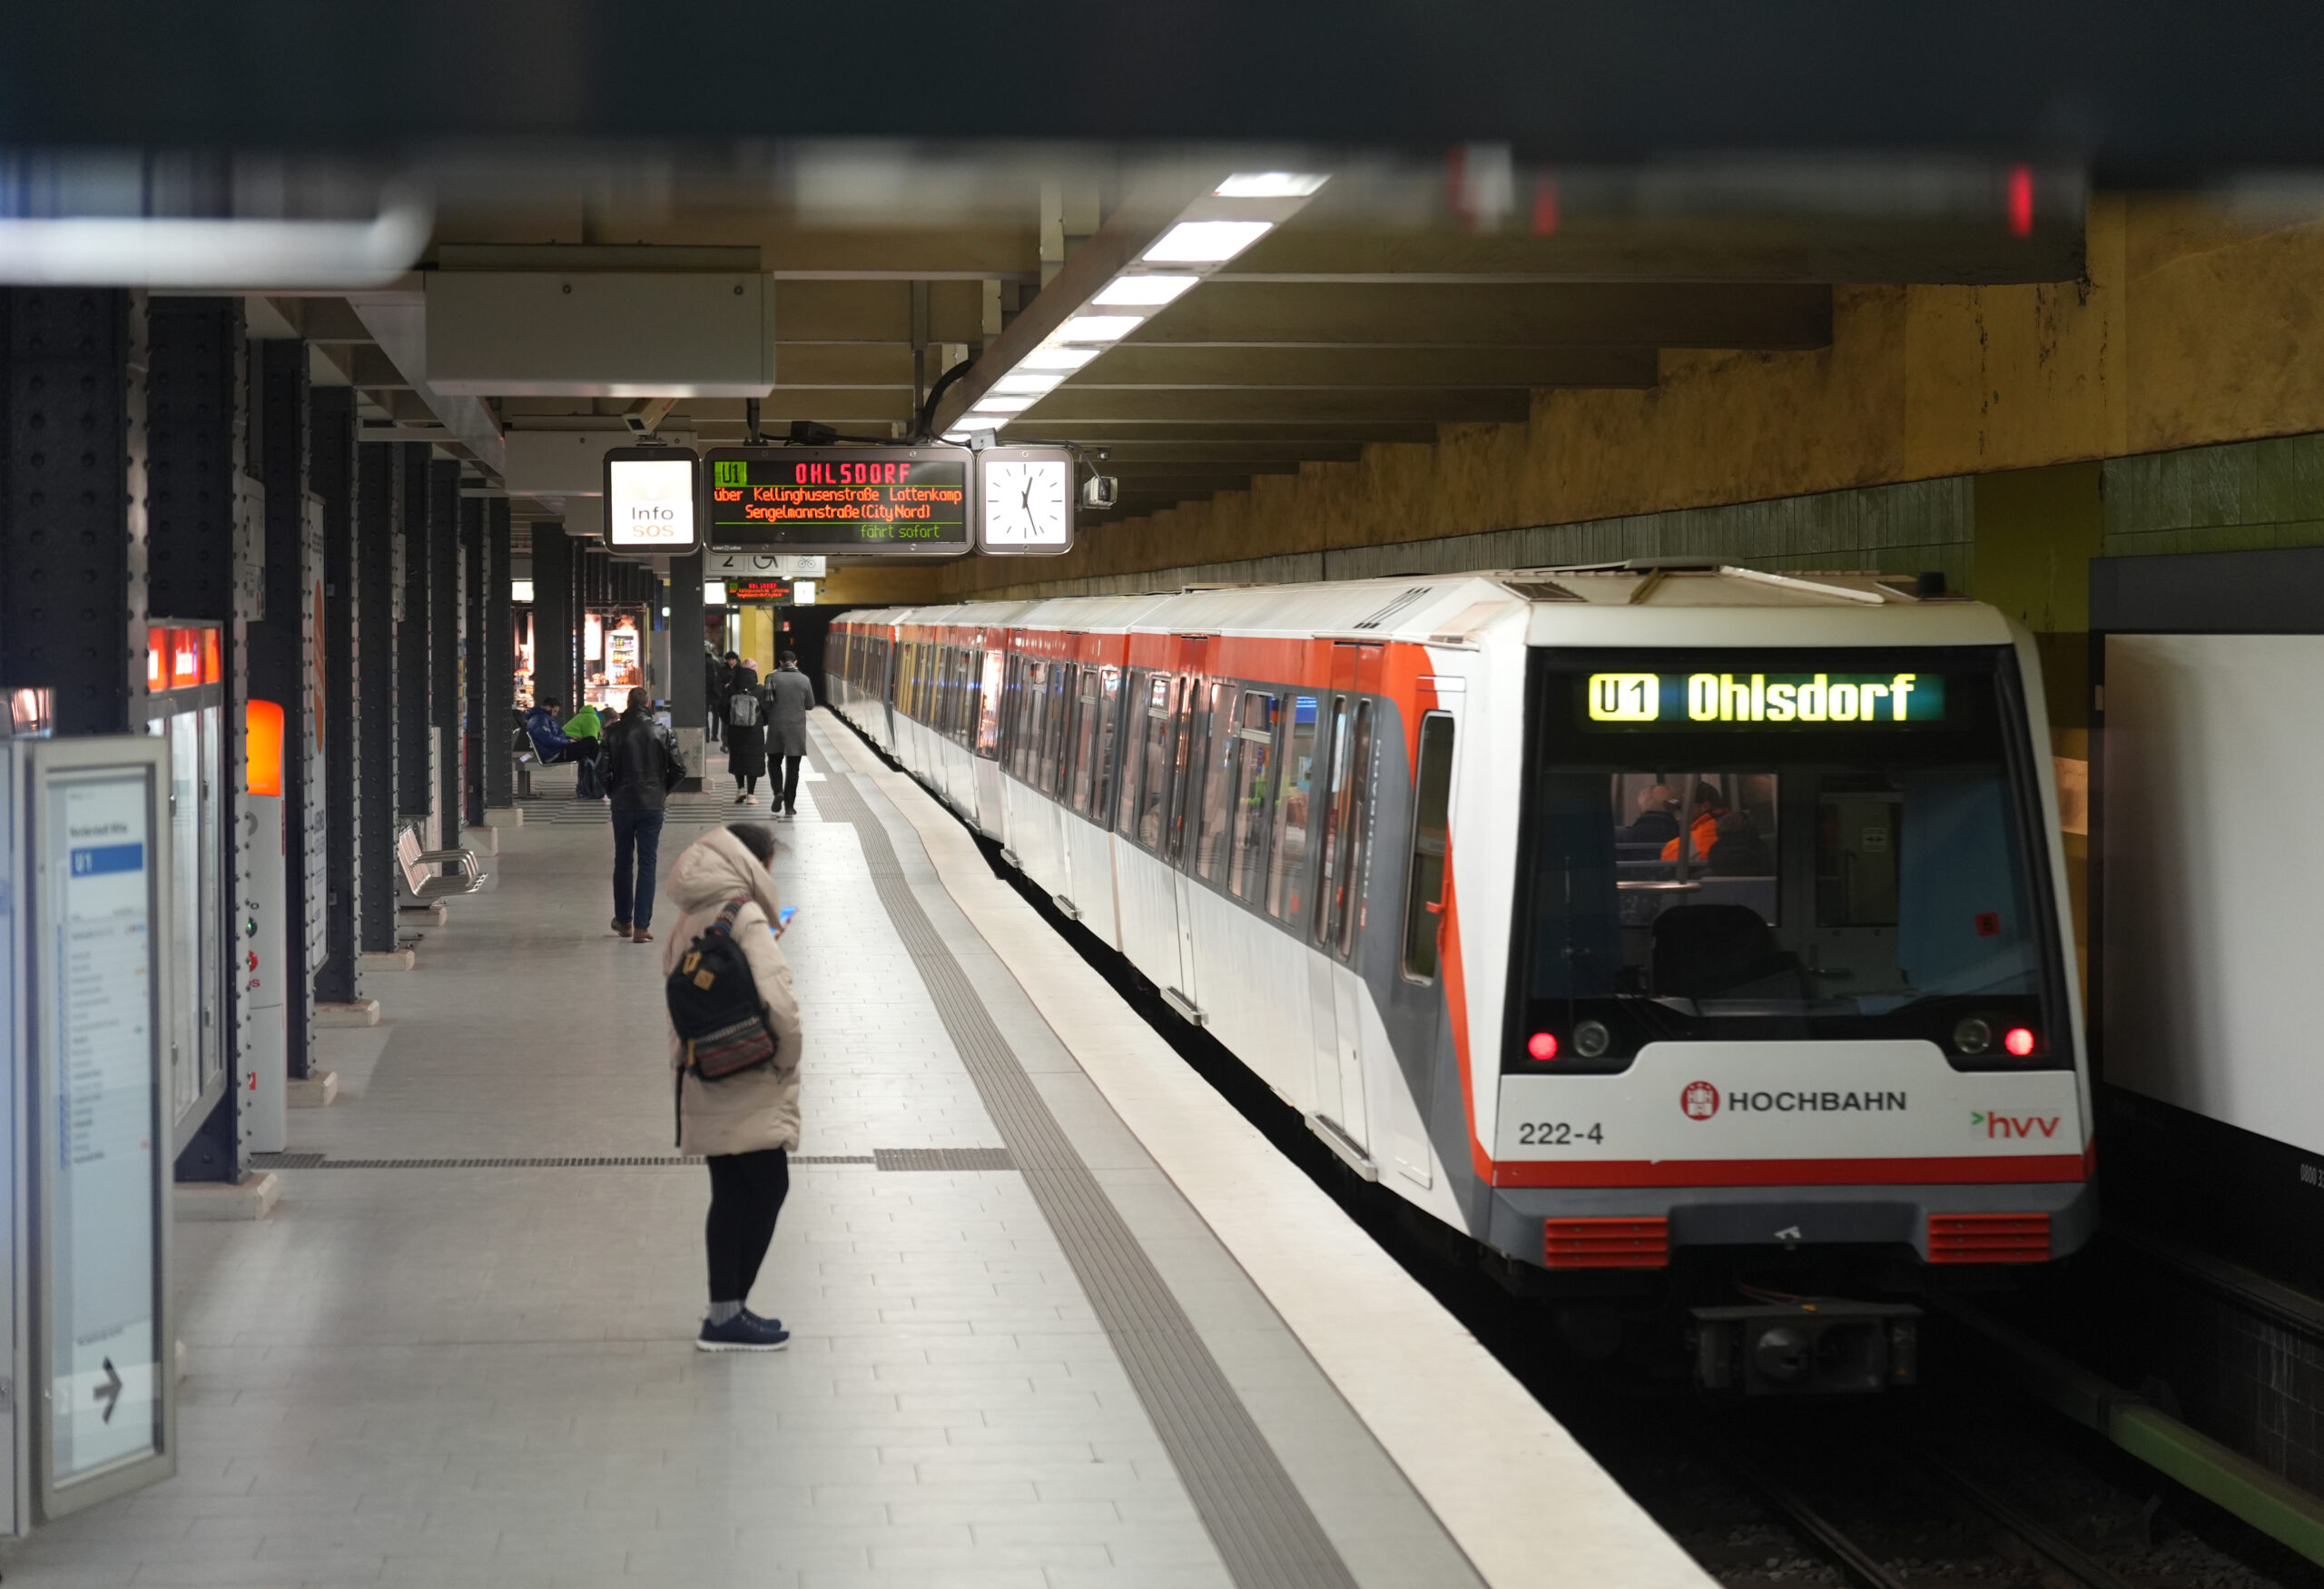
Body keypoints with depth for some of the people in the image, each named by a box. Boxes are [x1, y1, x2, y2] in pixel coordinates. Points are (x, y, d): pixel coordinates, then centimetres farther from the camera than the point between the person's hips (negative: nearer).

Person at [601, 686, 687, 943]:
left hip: (623, 804, 1)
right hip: (652, 805, -1)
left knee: (622, 862, 16)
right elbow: (678, 769, -5)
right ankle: (641, 927, -3)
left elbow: (602, 768, -9)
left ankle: (623, 921, 23)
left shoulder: (614, 732, -4)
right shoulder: (661, 732, -4)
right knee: (647, 865, 2)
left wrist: (612, 792, 9)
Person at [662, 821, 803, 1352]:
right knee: (768, 1188, -1)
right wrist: (786, 1058, -10)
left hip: (707, 1084, 8)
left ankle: (725, 1312, 18)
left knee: (731, 1195, 14)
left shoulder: (690, 921, 8)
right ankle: (729, 1314, 0)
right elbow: (779, 1001, -23)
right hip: (749, 1088, -8)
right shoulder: (746, 920, -17)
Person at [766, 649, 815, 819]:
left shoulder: (773, 679, -7)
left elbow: (766, 703, -9)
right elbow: (810, 705, 5)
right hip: (797, 728, 1)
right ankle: (789, 805, 3)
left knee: (774, 761, 15)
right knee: (793, 767, 6)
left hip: (776, 727, -1)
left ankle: (778, 791, -9)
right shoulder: (804, 680, -1)